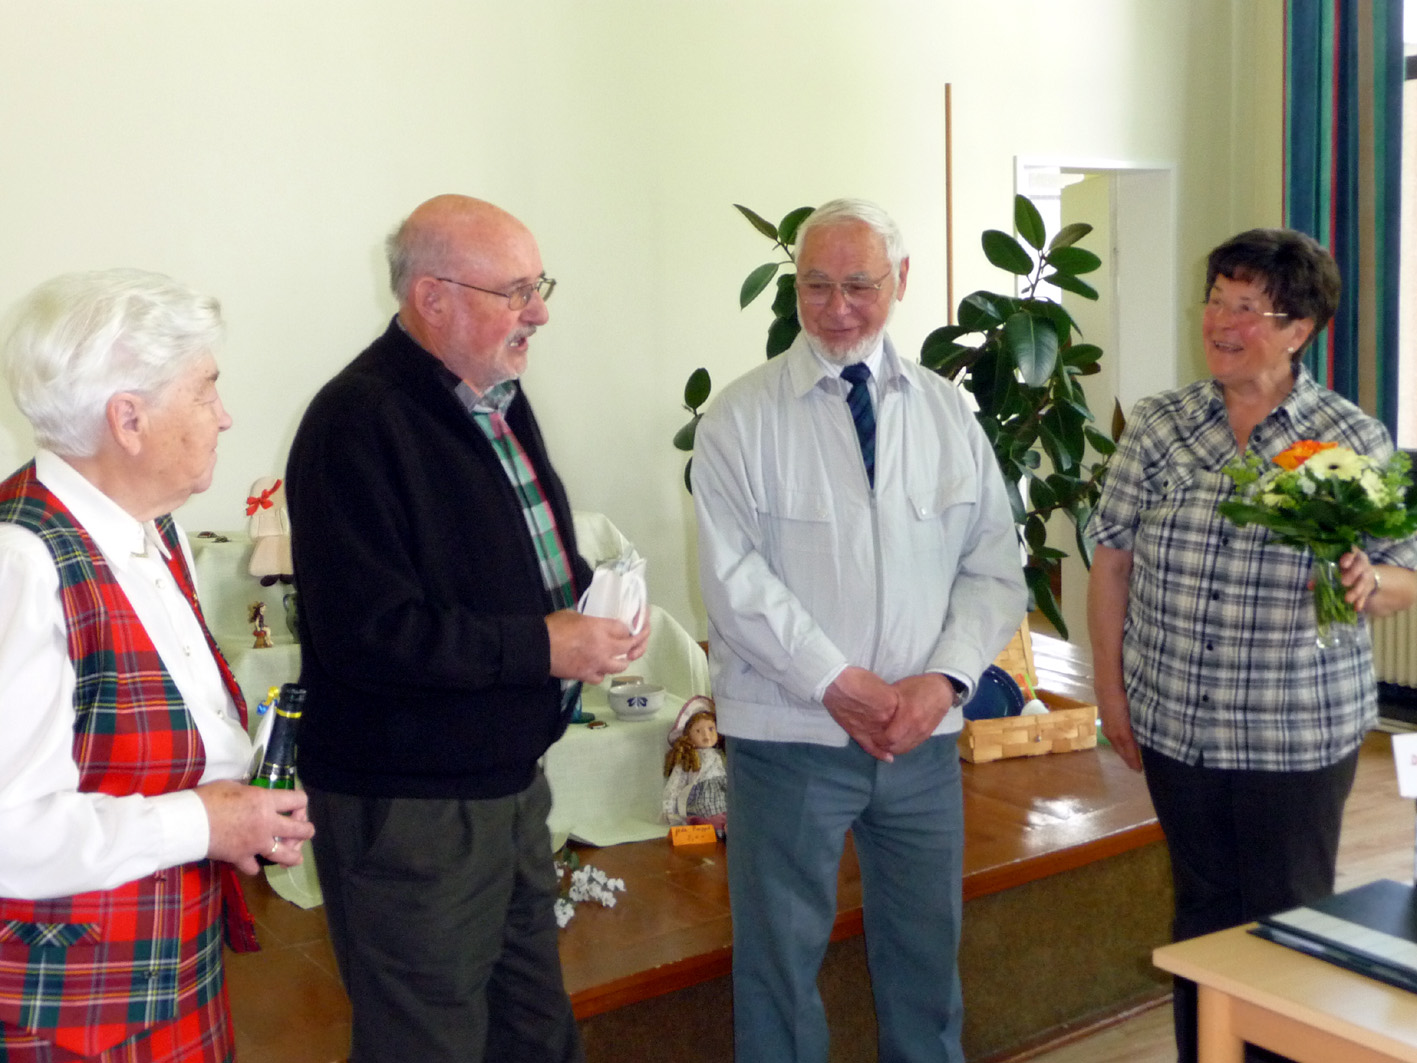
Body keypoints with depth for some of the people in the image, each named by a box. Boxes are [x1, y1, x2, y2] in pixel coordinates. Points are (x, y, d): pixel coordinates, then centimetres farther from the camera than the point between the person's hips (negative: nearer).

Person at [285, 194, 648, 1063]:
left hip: (513, 779, 9)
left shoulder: (497, 398, 10)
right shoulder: (358, 423, -20)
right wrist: (543, 647, -21)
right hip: (407, 805, -8)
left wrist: (595, 603, 0)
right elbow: (369, 633, -27)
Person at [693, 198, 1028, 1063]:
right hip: (789, 736, -3)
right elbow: (736, 577, -13)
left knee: (927, 952, 18)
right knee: (781, 957, 9)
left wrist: (944, 677, -13)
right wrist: (838, 683, -18)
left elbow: (996, 569, 2)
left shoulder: (948, 414, 5)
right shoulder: (742, 418, -5)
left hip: (924, 733, 3)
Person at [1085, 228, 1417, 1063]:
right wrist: (1112, 690, 4)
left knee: (1288, 919, 10)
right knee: (1203, 909, 16)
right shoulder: (1159, 425, 0)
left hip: (1300, 736, -2)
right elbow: (1113, 559, 4)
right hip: (1175, 727, 2)